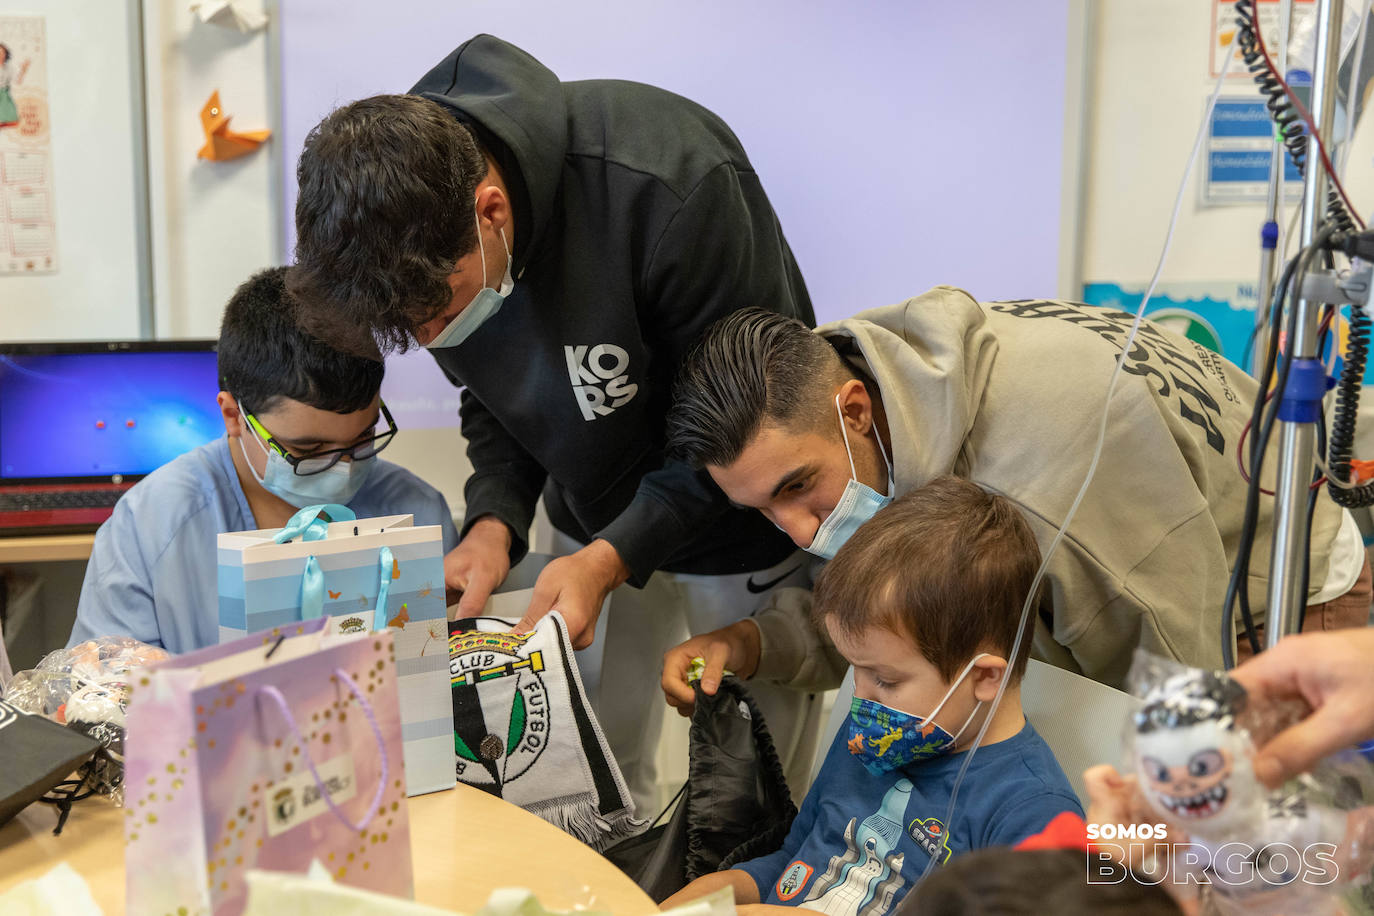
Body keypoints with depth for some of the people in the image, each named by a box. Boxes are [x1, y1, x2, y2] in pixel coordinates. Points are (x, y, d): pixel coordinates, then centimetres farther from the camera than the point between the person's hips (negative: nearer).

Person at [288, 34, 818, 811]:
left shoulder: (669, 183, -34)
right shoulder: (423, 231, -15)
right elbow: (492, 393, 2)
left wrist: (613, 555, -29)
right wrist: (495, 520, -16)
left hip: (743, 527, -4)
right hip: (596, 527, 5)